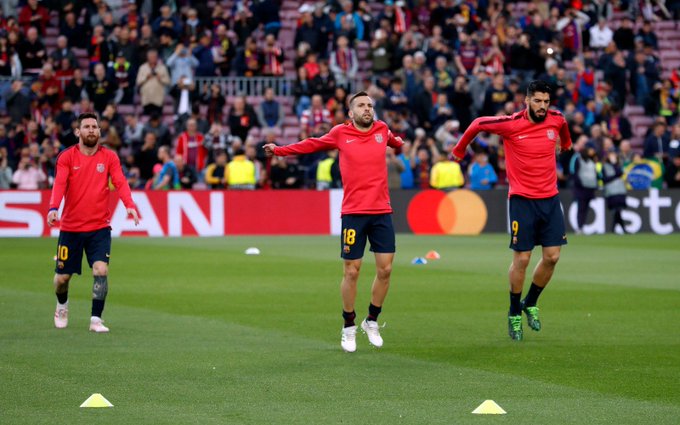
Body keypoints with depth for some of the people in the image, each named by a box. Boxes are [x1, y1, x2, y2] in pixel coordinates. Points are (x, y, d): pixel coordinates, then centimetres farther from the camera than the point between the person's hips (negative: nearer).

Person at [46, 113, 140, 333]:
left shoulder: (109, 157, 1)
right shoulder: (67, 157, -2)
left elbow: (120, 182, -12)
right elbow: (59, 184, -15)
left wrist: (129, 205, -31)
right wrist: (53, 208, -34)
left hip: (100, 226, 0)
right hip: (70, 227, 0)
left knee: (101, 270, -18)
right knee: (63, 276, 8)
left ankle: (96, 319, -8)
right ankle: (62, 305, 40)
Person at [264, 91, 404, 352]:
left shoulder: (382, 130, 8)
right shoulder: (340, 133, 1)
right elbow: (313, 145, 13)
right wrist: (279, 150, 11)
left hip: (382, 212, 3)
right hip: (353, 213, -3)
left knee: (385, 269, 0)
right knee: (351, 271, -1)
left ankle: (372, 321, 19)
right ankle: (349, 328, 13)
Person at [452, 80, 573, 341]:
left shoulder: (556, 119, -1)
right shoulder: (510, 124, -13)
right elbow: (477, 124, 4)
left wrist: (566, 143, 46)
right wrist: (460, 149, 19)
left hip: (550, 199, 4)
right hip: (522, 200, -4)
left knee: (552, 256, 0)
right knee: (522, 258, -3)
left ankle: (530, 304, 23)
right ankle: (514, 313, 16)